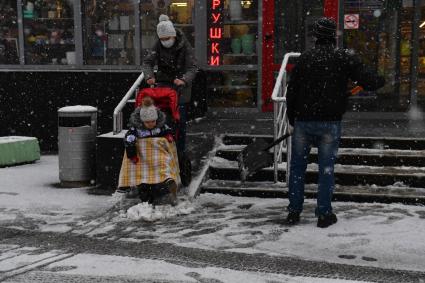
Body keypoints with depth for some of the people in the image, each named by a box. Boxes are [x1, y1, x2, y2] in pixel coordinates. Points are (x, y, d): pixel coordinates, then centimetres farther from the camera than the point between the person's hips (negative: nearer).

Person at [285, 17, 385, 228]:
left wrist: (291, 120, 12)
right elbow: (369, 82, -5)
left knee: (297, 167, 13)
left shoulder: (304, 58, 2)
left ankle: (294, 212, 16)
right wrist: (382, 80, 18)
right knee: (326, 168, 7)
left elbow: (292, 92, 2)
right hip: (330, 123, -1)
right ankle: (324, 214, 11)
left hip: (303, 121, 1)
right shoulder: (346, 58, -3)